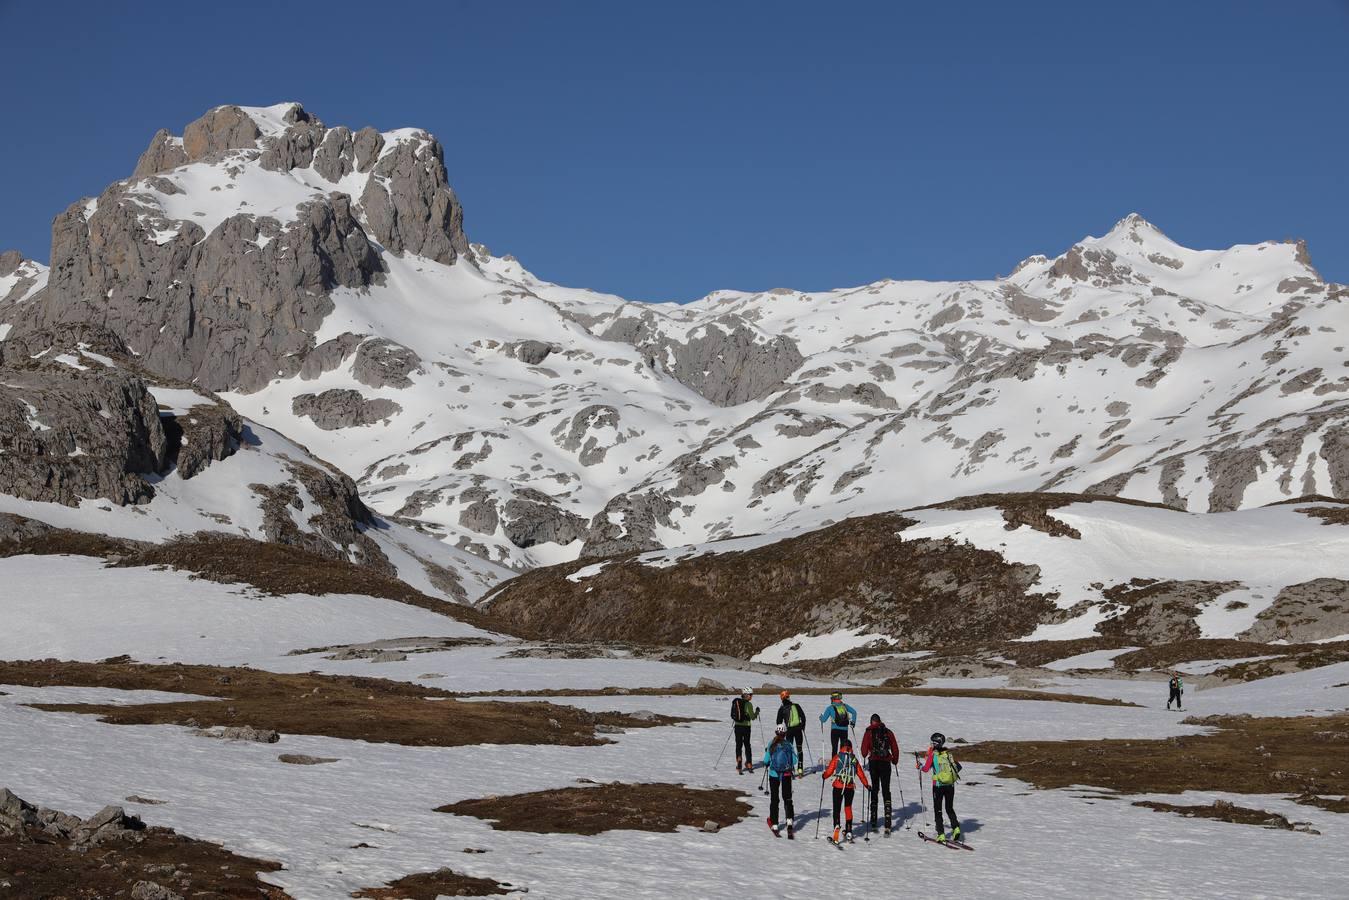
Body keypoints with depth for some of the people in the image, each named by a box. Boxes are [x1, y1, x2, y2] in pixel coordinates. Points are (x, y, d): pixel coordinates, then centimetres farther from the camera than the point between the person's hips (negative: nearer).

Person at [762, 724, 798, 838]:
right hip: (786, 775, 0)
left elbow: (766, 761, -5)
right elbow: (794, 761, -5)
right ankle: (790, 821, -4)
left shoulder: (771, 746, -8)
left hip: (774, 775, 0)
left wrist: (766, 753, 15)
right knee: (787, 799, 13)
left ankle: (774, 825, 14)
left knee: (774, 800, 11)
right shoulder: (789, 745, -7)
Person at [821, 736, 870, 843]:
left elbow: (829, 771, -1)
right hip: (850, 787, 2)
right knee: (848, 807, 17)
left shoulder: (837, 757, -3)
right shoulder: (854, 759, 3)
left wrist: (824, 776, 21)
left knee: (836, 808, 3)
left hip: (838, 786, -2)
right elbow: (860, 773, 7)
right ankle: (848, 831, 19)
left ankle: (836, 825, -20)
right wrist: (867, 785, 19)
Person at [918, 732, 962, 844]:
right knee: (950, 808, 18)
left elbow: (926, 769, -8)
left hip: (938, 785, -4)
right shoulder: (948, 753, 4)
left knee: (938, 810, 7)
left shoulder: (932, 754, -7)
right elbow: (958, 766, 10)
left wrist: (919, 765, 10)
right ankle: (956, 828, -1)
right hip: (950, 785, 4)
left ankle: (941, 834, 2)